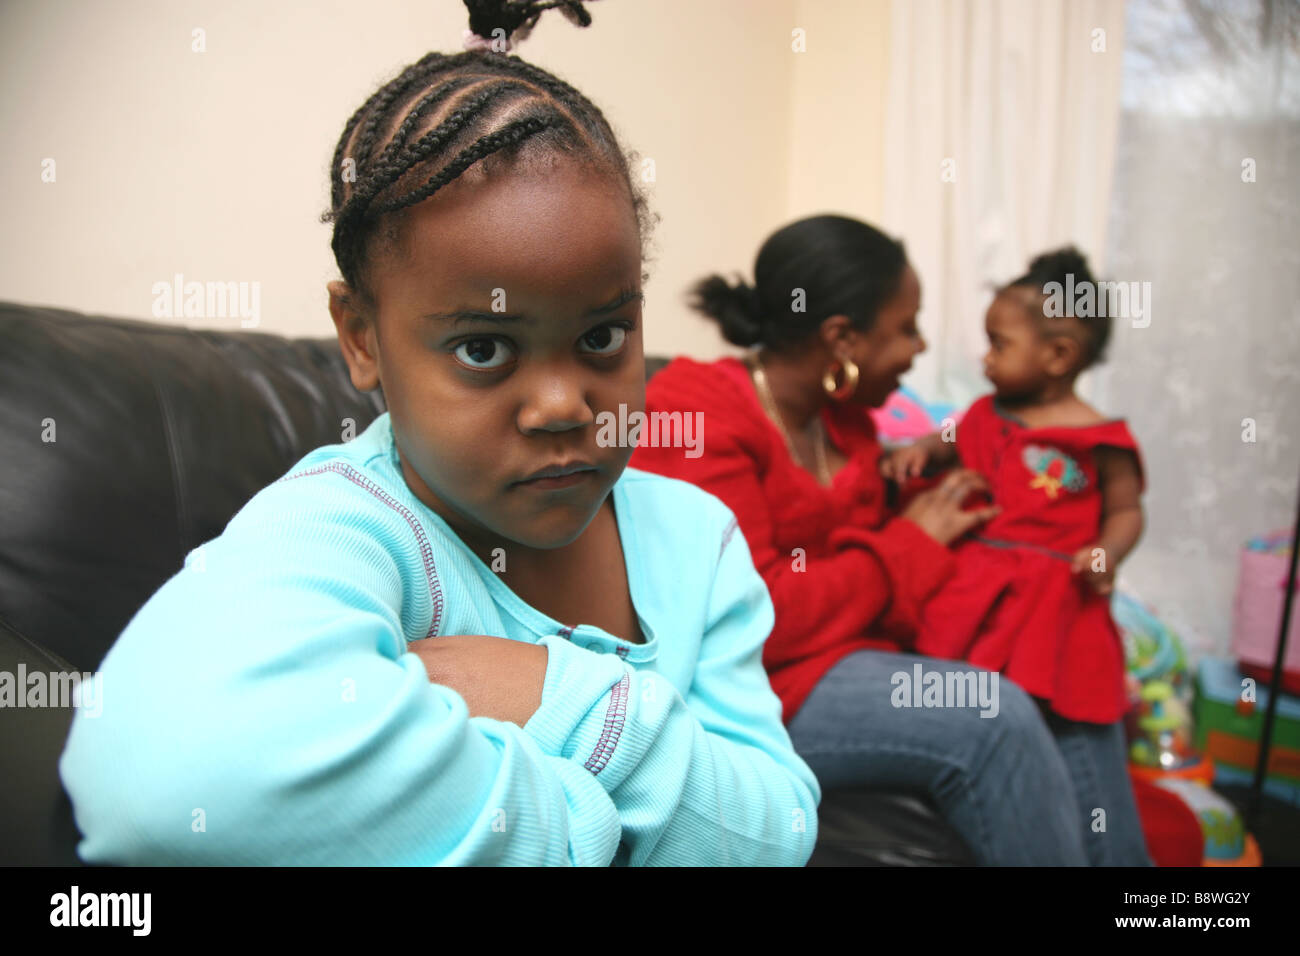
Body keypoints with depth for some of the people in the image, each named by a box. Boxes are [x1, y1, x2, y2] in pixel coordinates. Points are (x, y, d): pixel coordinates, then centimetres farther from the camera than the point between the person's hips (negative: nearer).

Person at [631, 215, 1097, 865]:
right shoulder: (698, 421, -17)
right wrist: (910, 544, -12)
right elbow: (754, 621, -23)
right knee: (991, 720, -23)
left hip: (850, 648, 8)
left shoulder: (841, 411, 9)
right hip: (751, 688, -8)